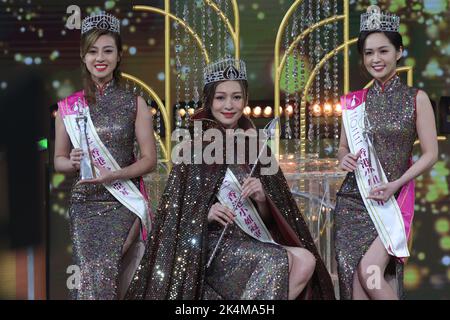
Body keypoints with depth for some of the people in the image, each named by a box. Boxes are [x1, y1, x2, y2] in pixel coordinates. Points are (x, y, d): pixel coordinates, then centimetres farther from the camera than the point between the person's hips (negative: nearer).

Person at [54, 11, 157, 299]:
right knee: (90, 279, -7)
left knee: (104, 276, -12)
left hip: (124, 202, -1)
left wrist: (114, 175, -16)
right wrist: (74, 163, -11)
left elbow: (149, 159, 0)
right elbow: (59, 160, 12)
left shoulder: (135, 104, 2)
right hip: (85, 203, 1)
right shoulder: (69, 107, 6)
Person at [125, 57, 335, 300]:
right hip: (212, 246, -5)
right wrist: (206, 213, -20)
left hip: (252, 242, 5)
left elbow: (269, 218, 12)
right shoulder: (194, 147, -2)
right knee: (278, 262, -28)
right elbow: (176, 213, -2)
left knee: (307, 261, -21)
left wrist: (261, 199, -9)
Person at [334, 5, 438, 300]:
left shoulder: (417, 98, -1)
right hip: (353, 199, 3)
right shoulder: (355, 101, 7)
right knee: (353, 278, -2)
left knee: (370, 273, -19)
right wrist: (344, 159, -6)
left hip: (393, 200, -3)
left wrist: (396, 184, -15)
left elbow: (430, 154, -3)